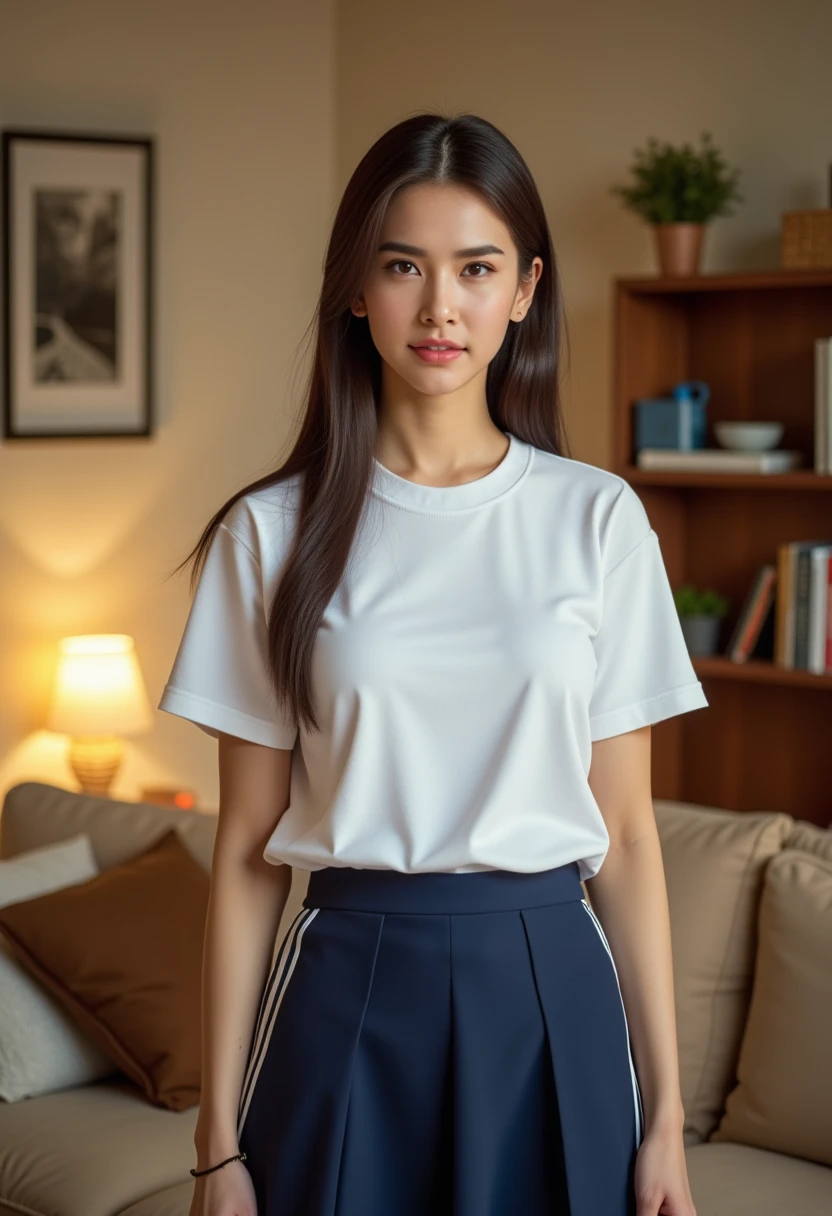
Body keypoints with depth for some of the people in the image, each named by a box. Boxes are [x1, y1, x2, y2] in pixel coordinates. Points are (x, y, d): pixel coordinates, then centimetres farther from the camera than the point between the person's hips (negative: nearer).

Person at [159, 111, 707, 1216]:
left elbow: (625, 836, 2)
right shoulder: (273, 532, -2)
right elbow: (247, 849, 0)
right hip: (350, 997, 0)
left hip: (550, 994, 1)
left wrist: (666, 1119, 0)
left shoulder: (598, 519, 0)